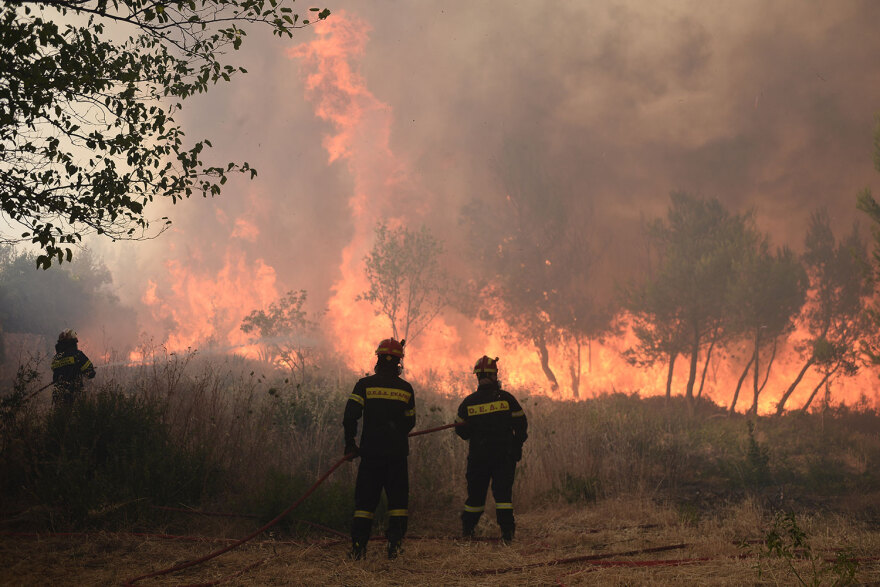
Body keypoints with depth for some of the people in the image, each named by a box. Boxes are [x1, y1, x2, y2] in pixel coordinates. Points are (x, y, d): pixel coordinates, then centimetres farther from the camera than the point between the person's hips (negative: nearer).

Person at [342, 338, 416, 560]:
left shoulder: (365, 384, -2)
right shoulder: (406, 388, 4)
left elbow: (350, 415, -7)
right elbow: (410, 422, 12)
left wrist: (350, 445, 4)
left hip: (371, 452, 0)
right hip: (397, 454, 1)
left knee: (365, 500, 5)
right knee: (398, 499, 8)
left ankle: (358, 547, 0)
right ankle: (394, 544, -1)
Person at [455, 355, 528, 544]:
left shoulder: (468, 402, -2)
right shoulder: (506, 398, -6)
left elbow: (461, 430, 5)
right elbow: (521, 424, -1)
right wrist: (517, 447, 12)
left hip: (478, 456, 2)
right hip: (505, 455, -2)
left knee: (476, 493, 13)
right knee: (503, 491, 0)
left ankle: (467, 530, 24)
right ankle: (507, 531, -10)